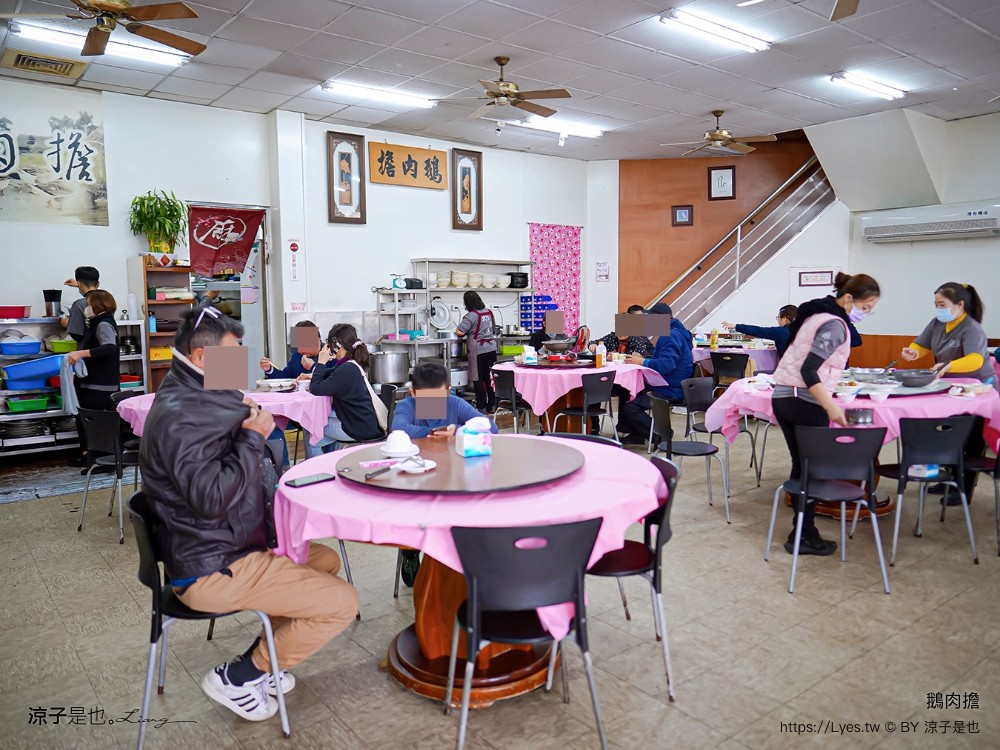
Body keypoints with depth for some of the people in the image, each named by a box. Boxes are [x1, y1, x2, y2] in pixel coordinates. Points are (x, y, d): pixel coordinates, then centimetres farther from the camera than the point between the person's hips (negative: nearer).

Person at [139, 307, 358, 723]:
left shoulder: (200, 399, 10)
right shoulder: (178, 415, -22)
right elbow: (212, 497, -30)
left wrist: (249, 421, -1)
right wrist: (252, 438, -21)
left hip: (227, 546, 11)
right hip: (212, 570, -11)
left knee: (326, 560, 23)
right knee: (342, 602, -10)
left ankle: (265, 657, 21)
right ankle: (236, 678, 3)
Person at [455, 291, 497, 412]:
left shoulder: (472, 315, -14)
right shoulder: (489, 312, 7)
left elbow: (460, 332, -21)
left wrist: (457, 330, 1)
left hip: (478, 351, -7)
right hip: (491, 349, 7)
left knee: (478, 380, 2)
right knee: (489, 378, 14)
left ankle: (481, 407, 4)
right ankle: (492, 405, 20)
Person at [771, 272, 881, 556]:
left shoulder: (817, 313, 14)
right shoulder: (835, 324, -14)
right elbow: (808, 370, -22)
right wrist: (831, 407, -26)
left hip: (782, 396, 9)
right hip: (804, 402, -9)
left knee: (800, 464, 15)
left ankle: (801, 530, 22)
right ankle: (804, 537, 9)